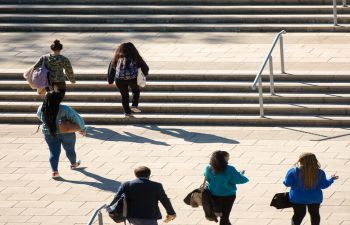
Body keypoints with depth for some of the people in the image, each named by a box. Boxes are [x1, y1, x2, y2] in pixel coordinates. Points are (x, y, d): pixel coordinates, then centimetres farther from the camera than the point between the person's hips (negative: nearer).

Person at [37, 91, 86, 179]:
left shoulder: (41, 109, -15)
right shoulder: (64, 109, -26)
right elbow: (77, 119, -21)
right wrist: (83, 129, -5)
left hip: (49, 134, 1)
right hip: (66, 134, -1)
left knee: (54, 152, 12)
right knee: (69, 150, 22)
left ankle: (54, 171, 0)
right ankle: (73, 164, 44)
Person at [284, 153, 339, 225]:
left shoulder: (294, 171, -19)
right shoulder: (319, 173, -14)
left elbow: (287, 183, -13)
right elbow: (323, 185, -6)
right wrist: (332, 179, 13)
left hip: (297, 198, -1)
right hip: (314, 198, 1)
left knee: (298, 214, 15)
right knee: (314, 214, 20)